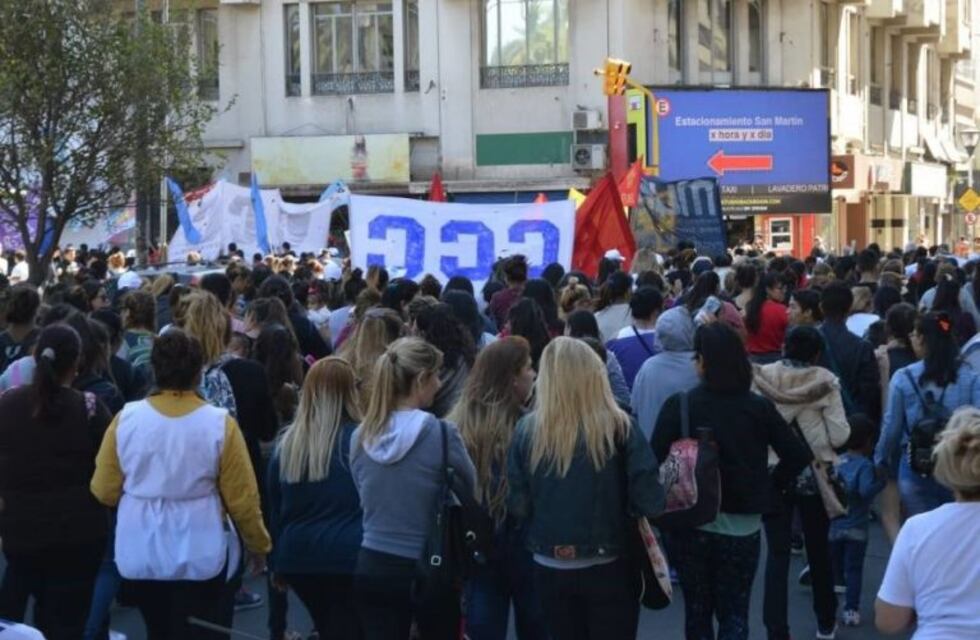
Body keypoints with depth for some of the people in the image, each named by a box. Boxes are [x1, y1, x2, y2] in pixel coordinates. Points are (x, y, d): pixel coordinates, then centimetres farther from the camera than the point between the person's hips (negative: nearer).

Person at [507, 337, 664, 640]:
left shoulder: (527, 430, -7)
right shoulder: (619, 427, -11)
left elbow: (516, 505, -6)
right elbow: (650, 501, -14)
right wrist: (618, 509, 7)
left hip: (550, 570, 2)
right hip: (609, 568, -2)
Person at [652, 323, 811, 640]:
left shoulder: (679, 405, -10)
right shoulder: (759, 407, -5)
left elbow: (655, 460, -12)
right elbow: (798, 455, -4)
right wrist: (768, 488, 8)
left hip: (692, 525, 0)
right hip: (742, 527, 0)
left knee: (697, 611, 17)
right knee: (735, 614, 9)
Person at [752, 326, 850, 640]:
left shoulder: (761, 378, -7)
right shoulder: (825, 382, -10)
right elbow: (839, 436, -11)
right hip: (814, 475, 0)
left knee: (777, 553, 4)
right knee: (818, 549, 18)